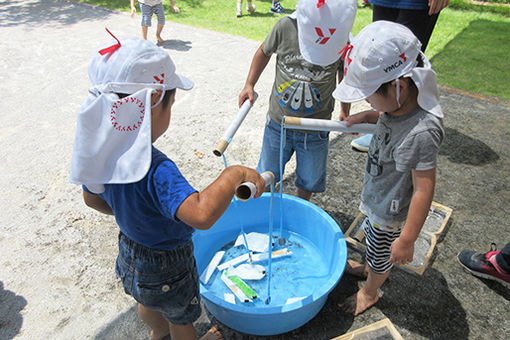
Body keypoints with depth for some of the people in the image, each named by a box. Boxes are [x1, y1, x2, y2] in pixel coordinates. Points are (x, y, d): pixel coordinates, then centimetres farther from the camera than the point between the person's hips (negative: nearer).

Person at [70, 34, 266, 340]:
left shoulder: (103, 151, -15)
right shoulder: (156, 171, -42)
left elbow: (92, 199, 2)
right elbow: (201, 214, -57)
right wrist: (234, 174, -46)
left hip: (130, 254, 8)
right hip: (167, 270, -8)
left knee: (149, 304, 39)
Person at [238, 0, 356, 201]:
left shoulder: (343, 41, -15)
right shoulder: (285, 27, -17)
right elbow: (264, 51, 3)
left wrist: (345, 113, 6)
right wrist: (249, 85, -1)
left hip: (315, 129, 0)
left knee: (309, 180, 17)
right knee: (267, 174, 18)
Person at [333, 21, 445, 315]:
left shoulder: (422, 133, -39)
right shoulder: (401, 103, -14)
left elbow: (424, 190, -32)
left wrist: (407, 240, -26)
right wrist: (366, 116, -5)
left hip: (390, 212, -7)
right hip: (377, 197, 8)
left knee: (381, 252, 20)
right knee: (374, 240, 33)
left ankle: (370, 292, 49)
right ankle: (372, 268, 62)